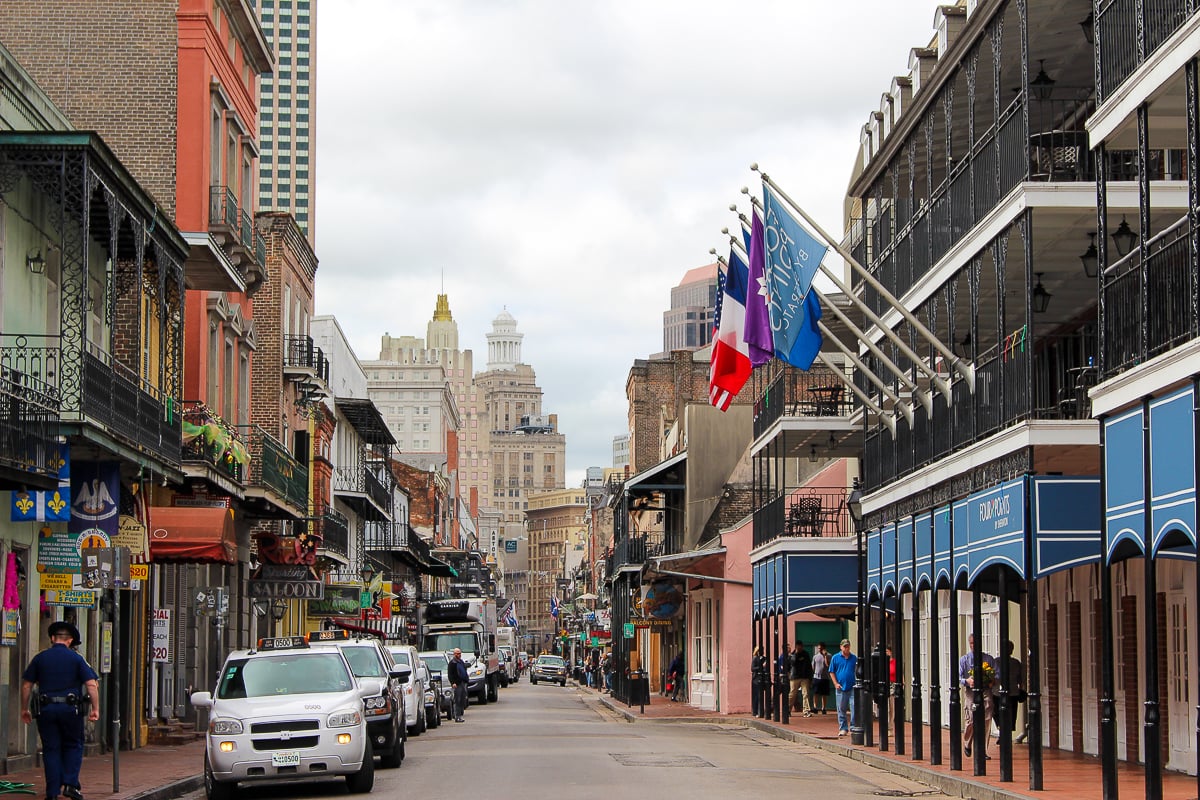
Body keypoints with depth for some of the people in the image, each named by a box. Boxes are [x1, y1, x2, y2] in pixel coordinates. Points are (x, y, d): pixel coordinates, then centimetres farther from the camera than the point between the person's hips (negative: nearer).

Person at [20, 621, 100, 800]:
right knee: (73, 745, 14)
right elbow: (92, 684, -7)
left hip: (46, 709, 1)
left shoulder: (40, 658, 5)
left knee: (51, 749, 6)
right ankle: (70, 784, -1)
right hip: (71, 709, -1)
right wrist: (95, 709, -4)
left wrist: (24, 709, 15)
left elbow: (26, 685, 6)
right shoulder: (76, 659, 1)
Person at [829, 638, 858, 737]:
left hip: (852, 687, -1)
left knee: (854, 707, -9)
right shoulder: (835, 658, 6)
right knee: (841, 709, 6)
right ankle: (843, 728, 15)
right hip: (841, 687, 1)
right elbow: (831, 672, 8)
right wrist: (836, 683, -3)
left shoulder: (854, 658, 7)